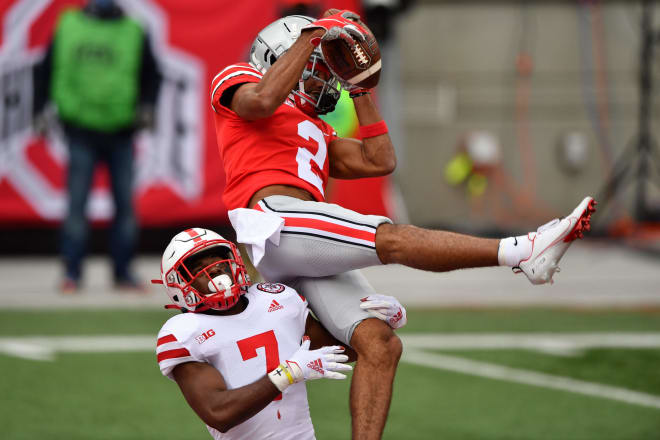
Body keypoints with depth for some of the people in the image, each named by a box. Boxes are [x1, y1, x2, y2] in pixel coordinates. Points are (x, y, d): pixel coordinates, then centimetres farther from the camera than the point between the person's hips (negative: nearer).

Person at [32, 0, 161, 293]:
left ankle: (123, 272, 11)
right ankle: (71, 273, -1)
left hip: (121, 134, 1)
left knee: (125, 204, 2)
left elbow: (152, 75, 10)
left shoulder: (133, 32, 3)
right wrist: (40, 110, 4)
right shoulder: (67, 27, 4)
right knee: (77, 204, -5)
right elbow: (45, 70, 12)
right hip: (81, 131, -1)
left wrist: (147, 106, -7)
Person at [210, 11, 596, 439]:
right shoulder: (237, 80, 14)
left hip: (311, 257, 9)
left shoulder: (315, 133, 37)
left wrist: (360, 87, 30)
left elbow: (379, 162, 29)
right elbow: (262, 101, -12)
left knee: (380, 345, -6)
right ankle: (520, 251, -31)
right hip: (275, 219, -9)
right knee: (389, 238, -22)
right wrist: (312, 35, -5)